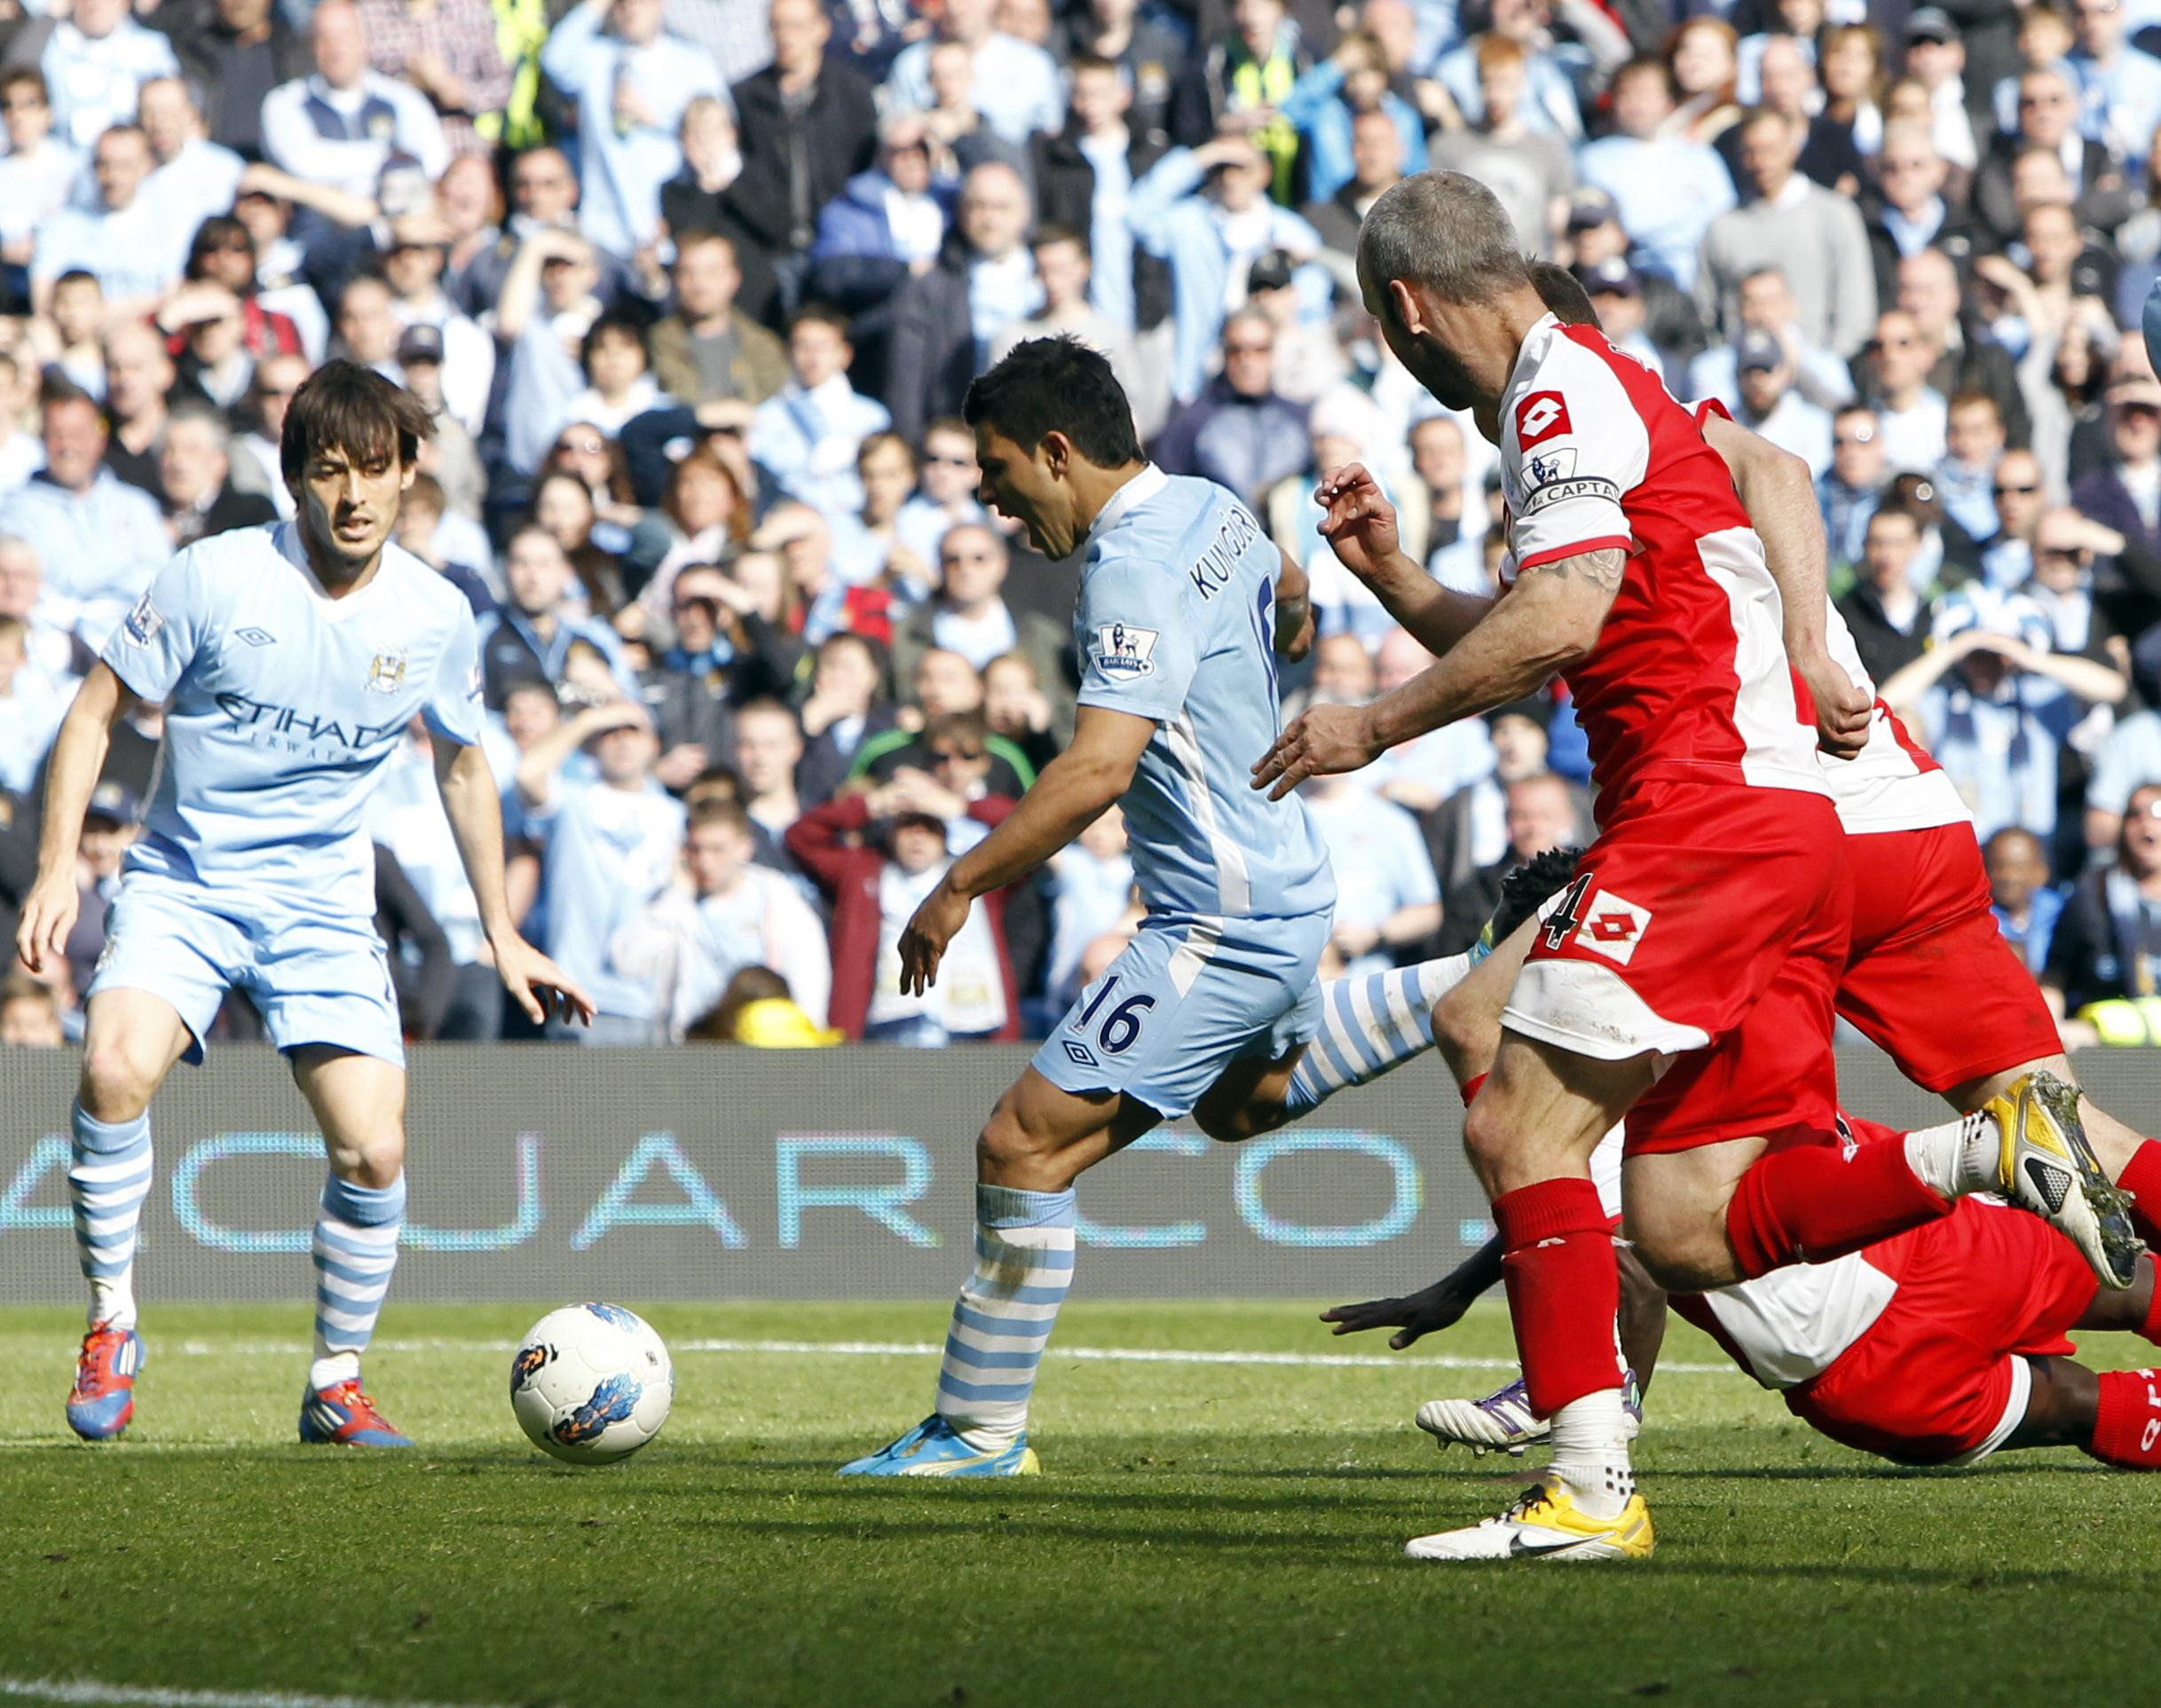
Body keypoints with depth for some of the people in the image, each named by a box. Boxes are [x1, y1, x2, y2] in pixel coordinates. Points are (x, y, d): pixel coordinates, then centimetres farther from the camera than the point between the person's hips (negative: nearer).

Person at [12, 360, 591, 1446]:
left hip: (323, 905, 3)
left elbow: (463, 765, 16)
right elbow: (97, 708, -3)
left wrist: (502, 933, 17)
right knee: (118, 1066, -30)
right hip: (182, 883, -2)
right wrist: (58, 864, -12)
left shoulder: (435, 617, -2)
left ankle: (337, 1382, 12)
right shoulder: (216, 578, -13)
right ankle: (111, 1325, -10)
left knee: (374, 1154, -11)